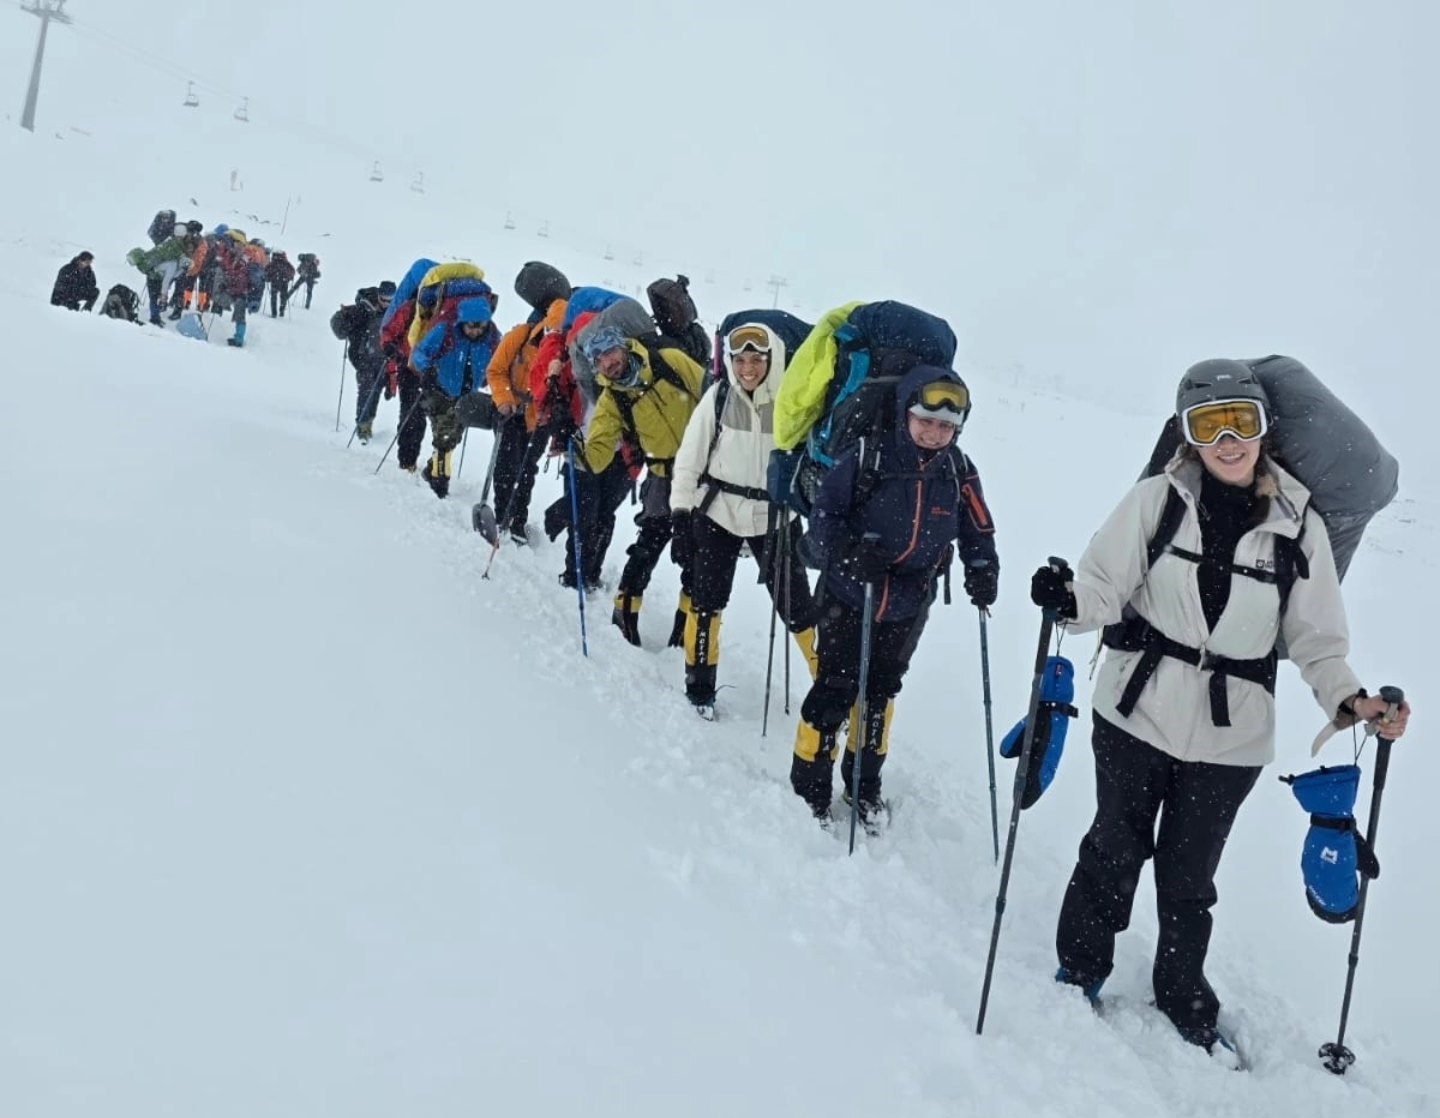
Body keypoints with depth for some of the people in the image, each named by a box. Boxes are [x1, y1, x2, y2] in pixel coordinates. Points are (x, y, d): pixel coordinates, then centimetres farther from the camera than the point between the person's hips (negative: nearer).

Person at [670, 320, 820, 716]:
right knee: (706, 601, 6)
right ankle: (699, 684, 24)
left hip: (774, 519, -1)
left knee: (796, 606, 2)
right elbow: (689, 458, -2)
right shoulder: (718, 396, -8)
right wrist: (680, 517, -5)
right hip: (717, 513, 1)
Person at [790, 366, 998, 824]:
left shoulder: (960, 474, -7)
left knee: (879, 693, 20)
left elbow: (978, 533, 6)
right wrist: (847, 553, -33)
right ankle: (808, 786, 19)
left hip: (907, 610, 4)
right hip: (848, 600, -4)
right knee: (835, 691, 1)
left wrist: (983, 571, -11)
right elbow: (823, 516, -15)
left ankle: (865, 785, 38)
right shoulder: (867, 458, -19)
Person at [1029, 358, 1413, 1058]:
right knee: (1116, 849, 14)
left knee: (1189, 877, 15)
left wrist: (1350, 701, -15)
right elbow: (1106, 586, -8)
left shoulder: (1298, 524, -5)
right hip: (1137, 714, -1)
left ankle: (1185, 1000, 39)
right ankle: (1081, 968, 38)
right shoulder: (1156, 500, -9)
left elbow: (1316, 637, 1)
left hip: (1230, 737, 1)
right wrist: (1068, 600, -30)